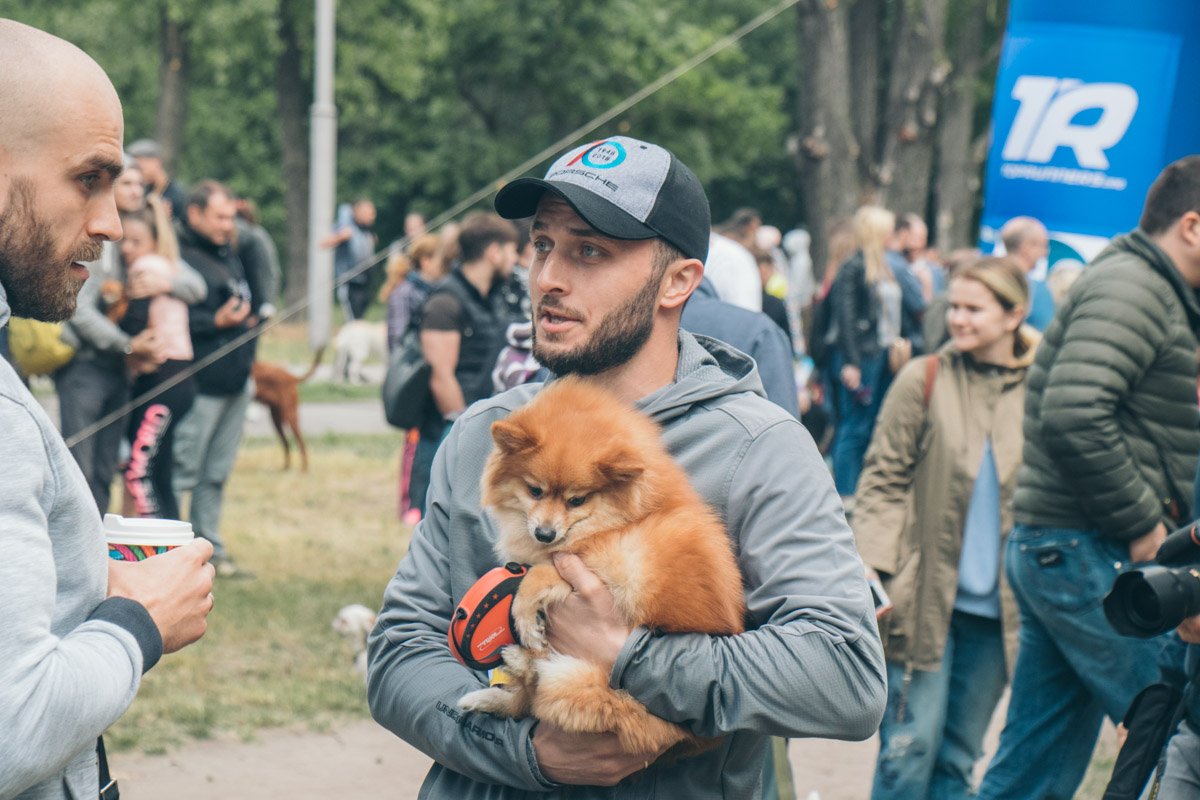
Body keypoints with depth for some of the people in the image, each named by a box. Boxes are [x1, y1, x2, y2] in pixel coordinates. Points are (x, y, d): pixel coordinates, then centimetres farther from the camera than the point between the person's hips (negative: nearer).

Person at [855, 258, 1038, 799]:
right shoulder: (923, 380, -1)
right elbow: (883, 480, -1)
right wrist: (869, 567, -12)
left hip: (998, 607, 2)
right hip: (924, 596, -2)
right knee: (910, 750, -3)